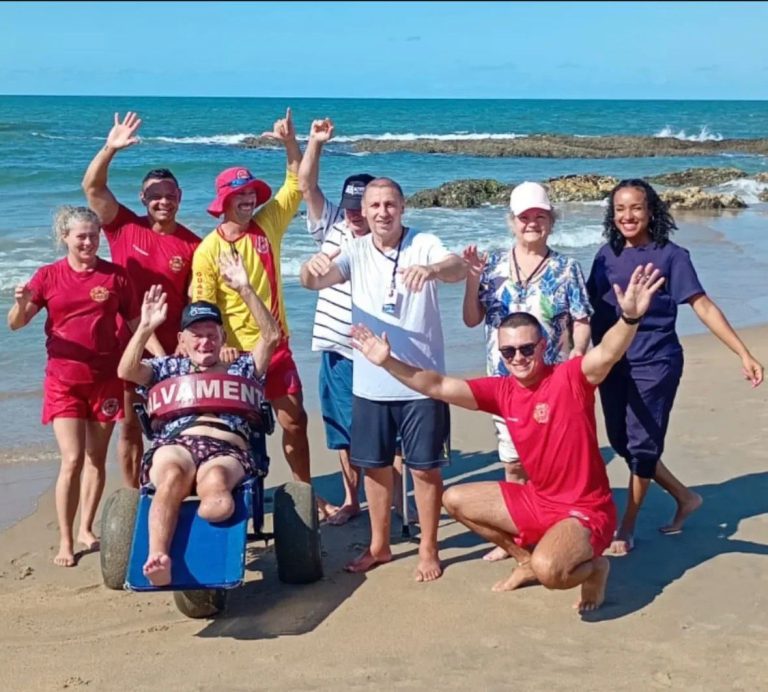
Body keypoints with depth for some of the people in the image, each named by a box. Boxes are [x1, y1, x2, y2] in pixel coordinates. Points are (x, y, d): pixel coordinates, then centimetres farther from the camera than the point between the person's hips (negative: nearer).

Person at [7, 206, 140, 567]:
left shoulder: (115, 275, -2)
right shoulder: (48, 275, -1)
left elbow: (136, 324, 3)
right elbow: (15, 324, -2)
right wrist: (20, 303, -24)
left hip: (105, 380, 1)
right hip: (63, 381, -1)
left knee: (96, 459, 10)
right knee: (72, 460, -8)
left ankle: (86, 528, 27)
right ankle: (65, 541, 3)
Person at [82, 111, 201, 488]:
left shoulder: (193, 245, -4)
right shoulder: (125, 227, -2)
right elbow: (92, 187, -11)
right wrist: (110, 149, -24)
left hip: (170, 349, -1)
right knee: (129, 426, 10)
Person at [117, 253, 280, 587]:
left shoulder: (241, 369, 30)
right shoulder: (169, 368, 31)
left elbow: (271, 336, 14)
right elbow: (126, 371, 13)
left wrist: (244, 289, 5)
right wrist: (145, 328, 1)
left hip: (228, 449, 0)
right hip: (175, 444, 0)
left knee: (214, 481, -42)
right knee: (173, 476, -41)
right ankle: (157, 559, -54)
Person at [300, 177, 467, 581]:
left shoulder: (424, 245, -8)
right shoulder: (355, 251, 1)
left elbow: (458, 268, -27)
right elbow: (314, 282, -14)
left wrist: (431, 270, -51)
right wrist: (311, 267, -39)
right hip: (370, 382, 3)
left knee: (425, 467, 6)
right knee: (375, 465, 14)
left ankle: (428, 549, 22)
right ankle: (379, 545, 31)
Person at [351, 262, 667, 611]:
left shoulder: (570, 378, -19)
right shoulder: (501, 391, -3)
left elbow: (607, 354, -39)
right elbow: (438, 387, -3)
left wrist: (629, 317, -58)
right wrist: (388, 362, -11)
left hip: (586, 510, -7)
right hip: (536, 501, 7)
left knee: (548, 569, -35)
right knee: (455, 500, 10)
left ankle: (594, 566, 2)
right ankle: (525, 559, 22)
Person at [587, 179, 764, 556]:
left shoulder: (671, 256, -8)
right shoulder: (606, 255, 5)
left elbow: (703, 306, -12)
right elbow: (589, 308, 10)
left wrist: (744, 354, -17)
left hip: (654, 364, -5)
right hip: (612, 364, 6)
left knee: (642, 445, 0)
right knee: (622, 443, 12)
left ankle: (626, 528, 16)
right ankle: (684, 497, 32)